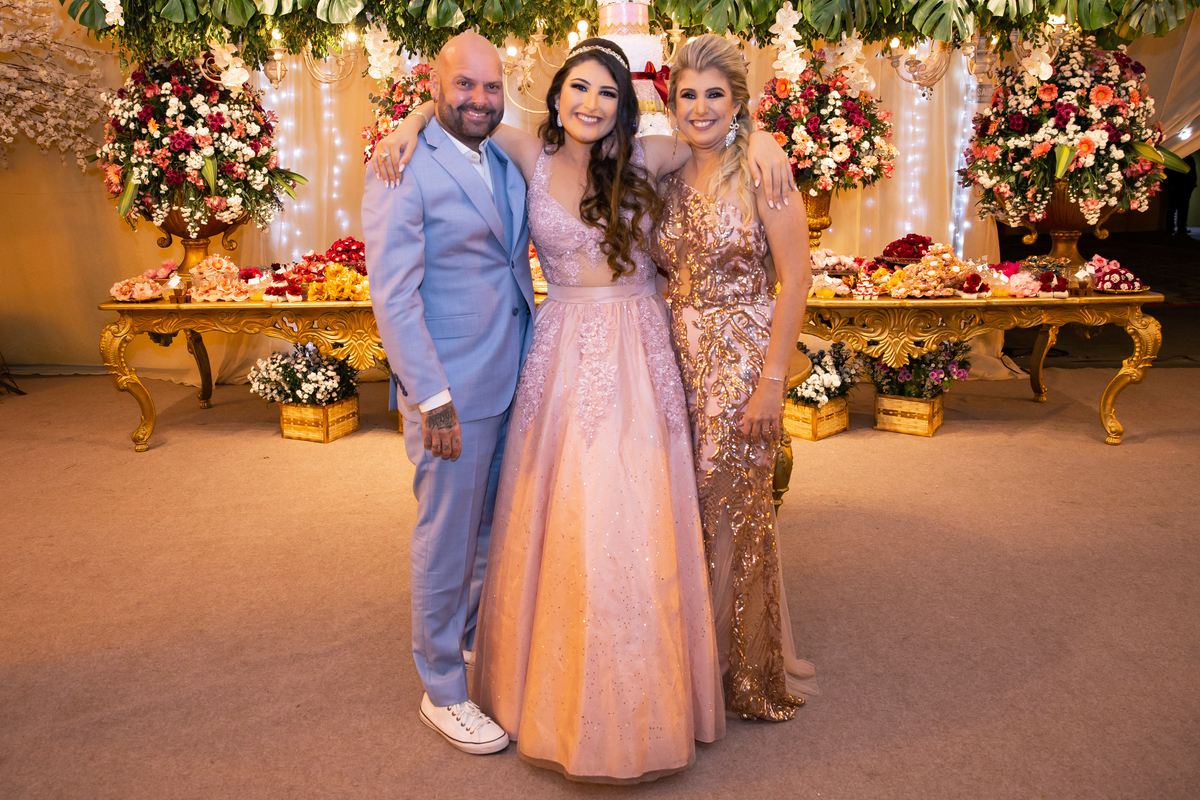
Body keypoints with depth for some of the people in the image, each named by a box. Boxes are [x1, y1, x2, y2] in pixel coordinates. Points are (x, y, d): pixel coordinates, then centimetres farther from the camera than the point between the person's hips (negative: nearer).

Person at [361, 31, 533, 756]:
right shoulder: (403, 169, -12)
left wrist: (536, 363, 13)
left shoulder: (508, 165, 11)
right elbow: (392, 293, -16)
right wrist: (431, 397, -19)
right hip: (452, 390, -7)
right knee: (448, 540, 6)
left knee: (498, 529, 20)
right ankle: (443, 693, 26)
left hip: (515, 382, 7)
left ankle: (476, 637, 44)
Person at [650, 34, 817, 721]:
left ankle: (748, 670, 27)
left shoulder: (761, 173, -8)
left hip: (743, 360, -5)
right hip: (679, 358, 5)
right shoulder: (669, 177, 9)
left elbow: (795, 279, -12)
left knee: (736, 509, 4)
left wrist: (772, 379, -16)